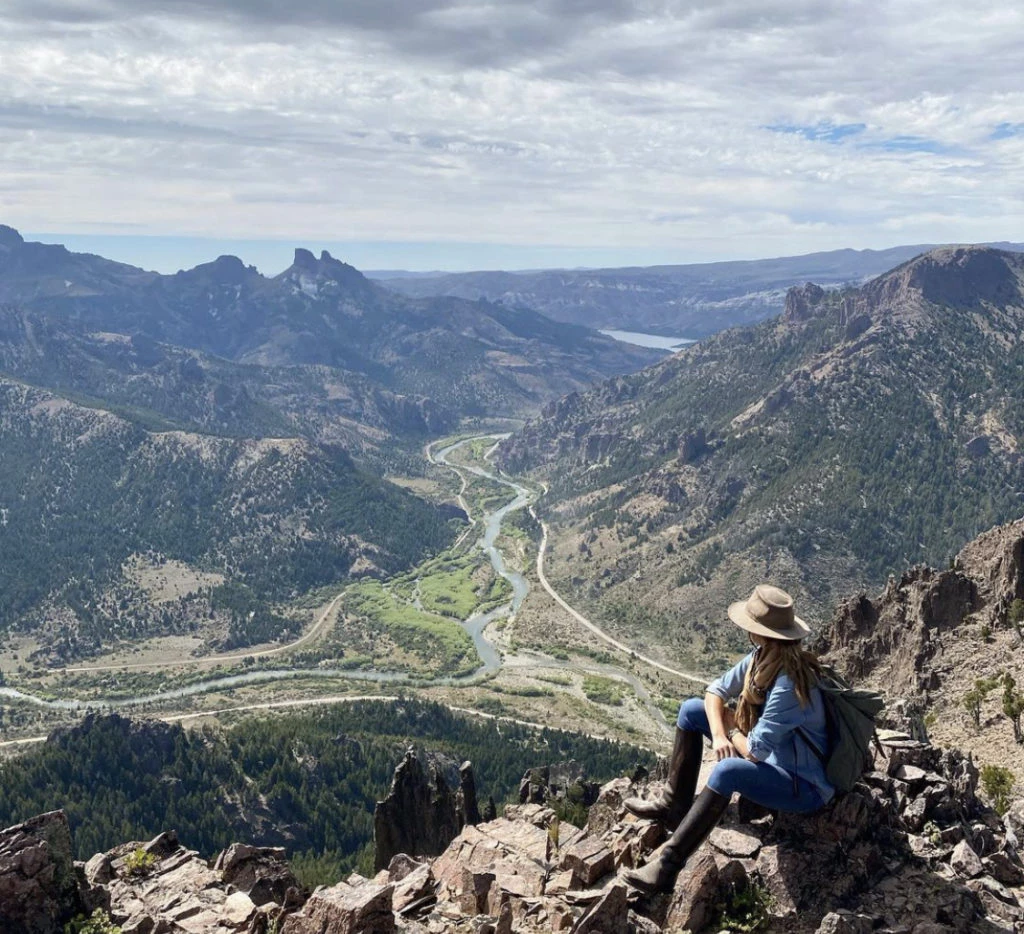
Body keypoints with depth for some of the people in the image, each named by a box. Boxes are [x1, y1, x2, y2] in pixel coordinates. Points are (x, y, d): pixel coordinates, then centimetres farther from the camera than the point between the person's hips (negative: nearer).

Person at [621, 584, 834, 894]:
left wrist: (731, 730, -9)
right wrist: (719, 736, -15)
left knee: (728, 769, -40)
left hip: (805, 787, -10)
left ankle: (668, 865, -34)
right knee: (691, 710, 5)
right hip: (773, 757, 10)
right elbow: (716, 691, 3)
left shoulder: (788, 684, -32)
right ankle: (674, 806, 10)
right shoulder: (762, 658, -6)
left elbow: (755, 750, -31)